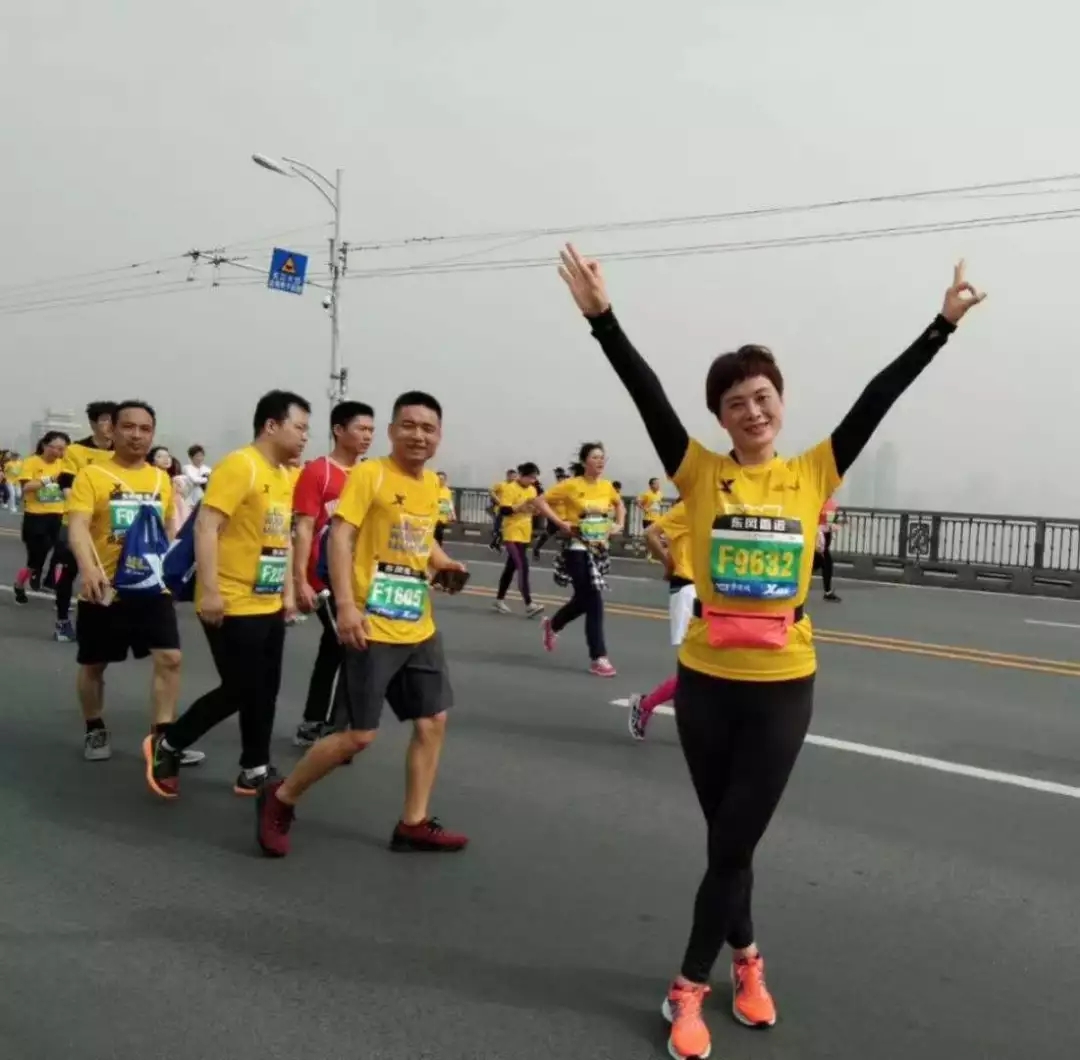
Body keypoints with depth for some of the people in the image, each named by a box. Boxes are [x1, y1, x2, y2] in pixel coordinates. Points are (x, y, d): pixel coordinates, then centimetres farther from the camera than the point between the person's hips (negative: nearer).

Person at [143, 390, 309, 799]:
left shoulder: (285, 476, 12)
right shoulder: (239, 465, -15)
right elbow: (206, 526, -20)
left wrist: (288, 591, 17)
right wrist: (210, 590, -24)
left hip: (269, 605, 9)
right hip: (234, 606, -9)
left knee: (264, 691, 11)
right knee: (239, 691, -2)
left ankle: (255, 770, 23)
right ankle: (166, 745, 18)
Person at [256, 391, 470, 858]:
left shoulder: (432, 484, 12)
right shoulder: (369, 474, -10)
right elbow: (339, 537, -17)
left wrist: (443, 563, 7)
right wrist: (346, 605, -27)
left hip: (419, 629, 8)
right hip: (373, 628, -8)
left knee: (434, 721, 9)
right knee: (359, 735, -4)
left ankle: (414, 823, 21)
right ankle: (280, 799, 18)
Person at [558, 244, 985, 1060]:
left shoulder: (814, 473, 2)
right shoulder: (700, 472, -3)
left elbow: (878, 399, 1)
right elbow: (648, 395, -12)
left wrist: (944, 324, 1)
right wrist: (603, 316, -21)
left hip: (784, 686, 0)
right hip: (707, 680, 0)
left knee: (734, 841, 6)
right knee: (727, 839, 15)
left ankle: (690, 987, 22)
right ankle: (746, 955, 39)